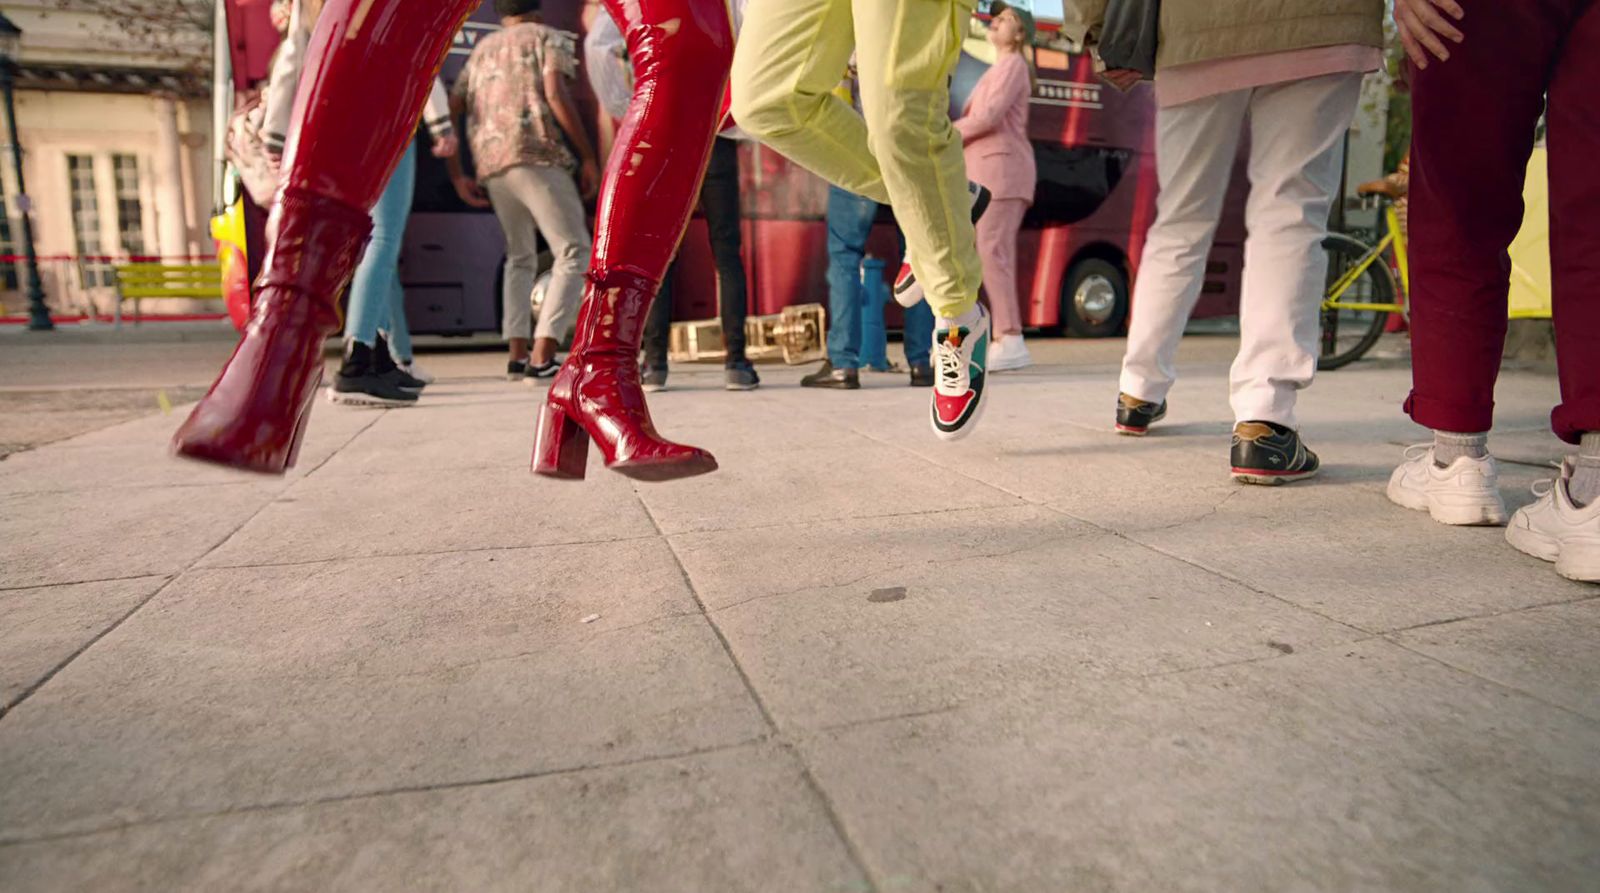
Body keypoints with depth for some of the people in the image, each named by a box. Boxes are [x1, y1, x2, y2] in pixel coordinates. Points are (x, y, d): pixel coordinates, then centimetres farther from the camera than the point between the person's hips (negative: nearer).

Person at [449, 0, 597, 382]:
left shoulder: (481, 50, 29)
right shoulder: (547, 37, 13)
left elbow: (449, 111, 21)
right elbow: (556, 94, -6)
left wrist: (457, 175, 24)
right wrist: (589, 157, -5)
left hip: (489, 164, 6)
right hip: (536, 155, -6)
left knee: (520, 257, 19)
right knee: (575, 252, -7)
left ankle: (517, 352, 8)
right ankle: (542, 356, -21)